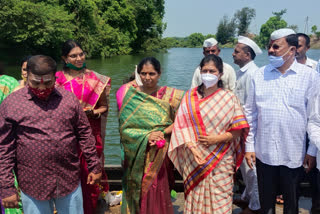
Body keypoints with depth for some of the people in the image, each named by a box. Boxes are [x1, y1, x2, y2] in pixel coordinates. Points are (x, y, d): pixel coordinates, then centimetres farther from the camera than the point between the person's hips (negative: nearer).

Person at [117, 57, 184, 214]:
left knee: (158, 193, 7)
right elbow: (124, 128, -4)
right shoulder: (130, 95, -1)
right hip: (137, 156, 1)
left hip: (160, 155, 0)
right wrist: (146, 136, -18)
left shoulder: (170, 95, -1)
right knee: (138, 193, 11)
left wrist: (163, 133, -17)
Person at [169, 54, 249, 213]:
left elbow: (238, 130, 0)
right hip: (194, 159, 1)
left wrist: (217, 138, -15)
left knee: (219, 200, 5)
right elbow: (181, 124, -2)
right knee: (195, 198, 10)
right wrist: (191, 146, -16)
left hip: (220, 160, -1)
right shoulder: (190, 96, 3)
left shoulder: (229, 98, 1)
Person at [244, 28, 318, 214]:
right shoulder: (259, 75, 3)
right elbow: (250, 113, 5)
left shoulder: (310, 76, -4)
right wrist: (249, 146, 3)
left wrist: (312, 151, -3)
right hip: (264, 152, 2)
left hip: (294, 155, -1)